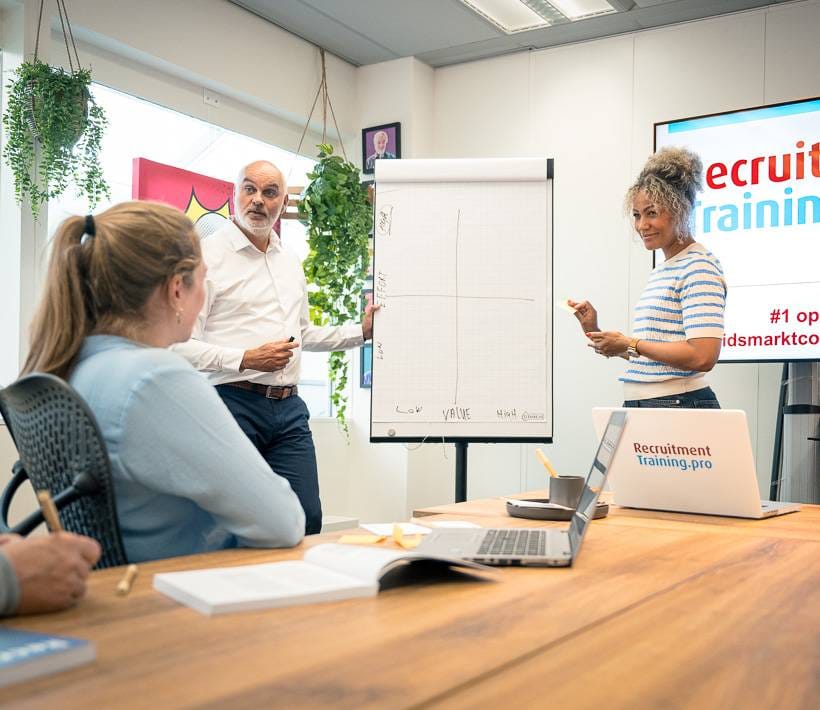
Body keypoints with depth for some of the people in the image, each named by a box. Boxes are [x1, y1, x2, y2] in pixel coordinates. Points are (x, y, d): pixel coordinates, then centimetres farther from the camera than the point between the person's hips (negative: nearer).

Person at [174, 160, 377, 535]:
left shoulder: (291, 262, 18)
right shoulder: (208, 254, -6)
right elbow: (180, 344, -12)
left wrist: (361, 332, 20)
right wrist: (246, 360, -19)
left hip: (288, 407, 6)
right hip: (233, 403, -6)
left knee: (306, 520, 3)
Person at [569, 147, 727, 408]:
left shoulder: (699, 266, -10)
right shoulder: (660, 271, 17)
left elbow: (703, 356, -20)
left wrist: (629, 344, -11)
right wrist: (597, 333, 10)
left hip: (682, 406, -8)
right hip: (642, 406, 8)